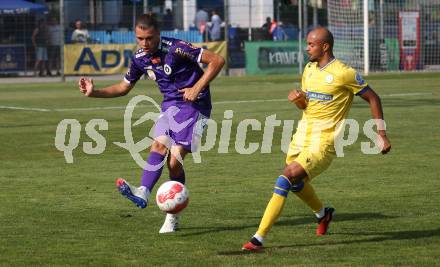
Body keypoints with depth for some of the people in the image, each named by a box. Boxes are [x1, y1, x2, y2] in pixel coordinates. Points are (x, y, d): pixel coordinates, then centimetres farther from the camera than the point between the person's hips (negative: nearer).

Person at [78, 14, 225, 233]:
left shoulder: (175, 49, -20)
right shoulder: (140, 58, 1)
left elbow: (217, 60, -19)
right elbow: (123, 87, 16)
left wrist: (197, 88, -22)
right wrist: (94, 93, 1)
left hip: (193, 105, -6)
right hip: (170, 105, 6)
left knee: (175, 158, -12)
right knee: (159, 145, -20)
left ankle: (172, 216, -1)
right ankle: (143, 193, -36)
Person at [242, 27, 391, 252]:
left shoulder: (343, 73, -12)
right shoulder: (309, 69, 9)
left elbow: (373, 98, -3)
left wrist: (381, 134, -4)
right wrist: (297, 99, -5)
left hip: (323, 142, -8)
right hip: (302, 134, 8)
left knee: (286, 179, -21)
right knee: (295, 183, 22)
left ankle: (259, 238, -21)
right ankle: (323, 214, 53)